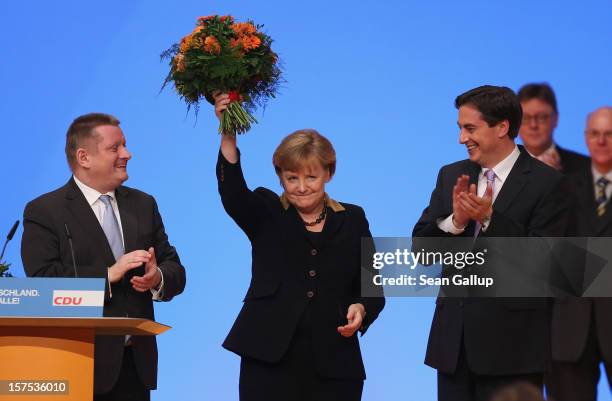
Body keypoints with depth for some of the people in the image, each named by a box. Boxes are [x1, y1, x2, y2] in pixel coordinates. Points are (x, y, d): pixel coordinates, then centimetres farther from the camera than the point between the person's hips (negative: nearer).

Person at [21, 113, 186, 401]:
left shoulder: (143, 204, 14)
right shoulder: (44, 212, -3)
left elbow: (175, 271, 11)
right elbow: (43, 283, -15)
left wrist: (158, 279, -12)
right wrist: (108, 275, -20)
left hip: (136, 362, 5)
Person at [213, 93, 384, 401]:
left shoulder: (352, 220, 11)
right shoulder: (266, 213, 6)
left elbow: (371, 287, 10)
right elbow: (232, 192, -14)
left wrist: (361, 310, -13)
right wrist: (228, 138, -29)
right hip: (269, 361, -1)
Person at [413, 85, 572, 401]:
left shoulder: (547, 183, -7)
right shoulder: (452, 175, 10)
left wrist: (490, 218, -22)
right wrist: (455, 221, -14)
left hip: (510, 342, -5)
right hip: (454, 337, 5)